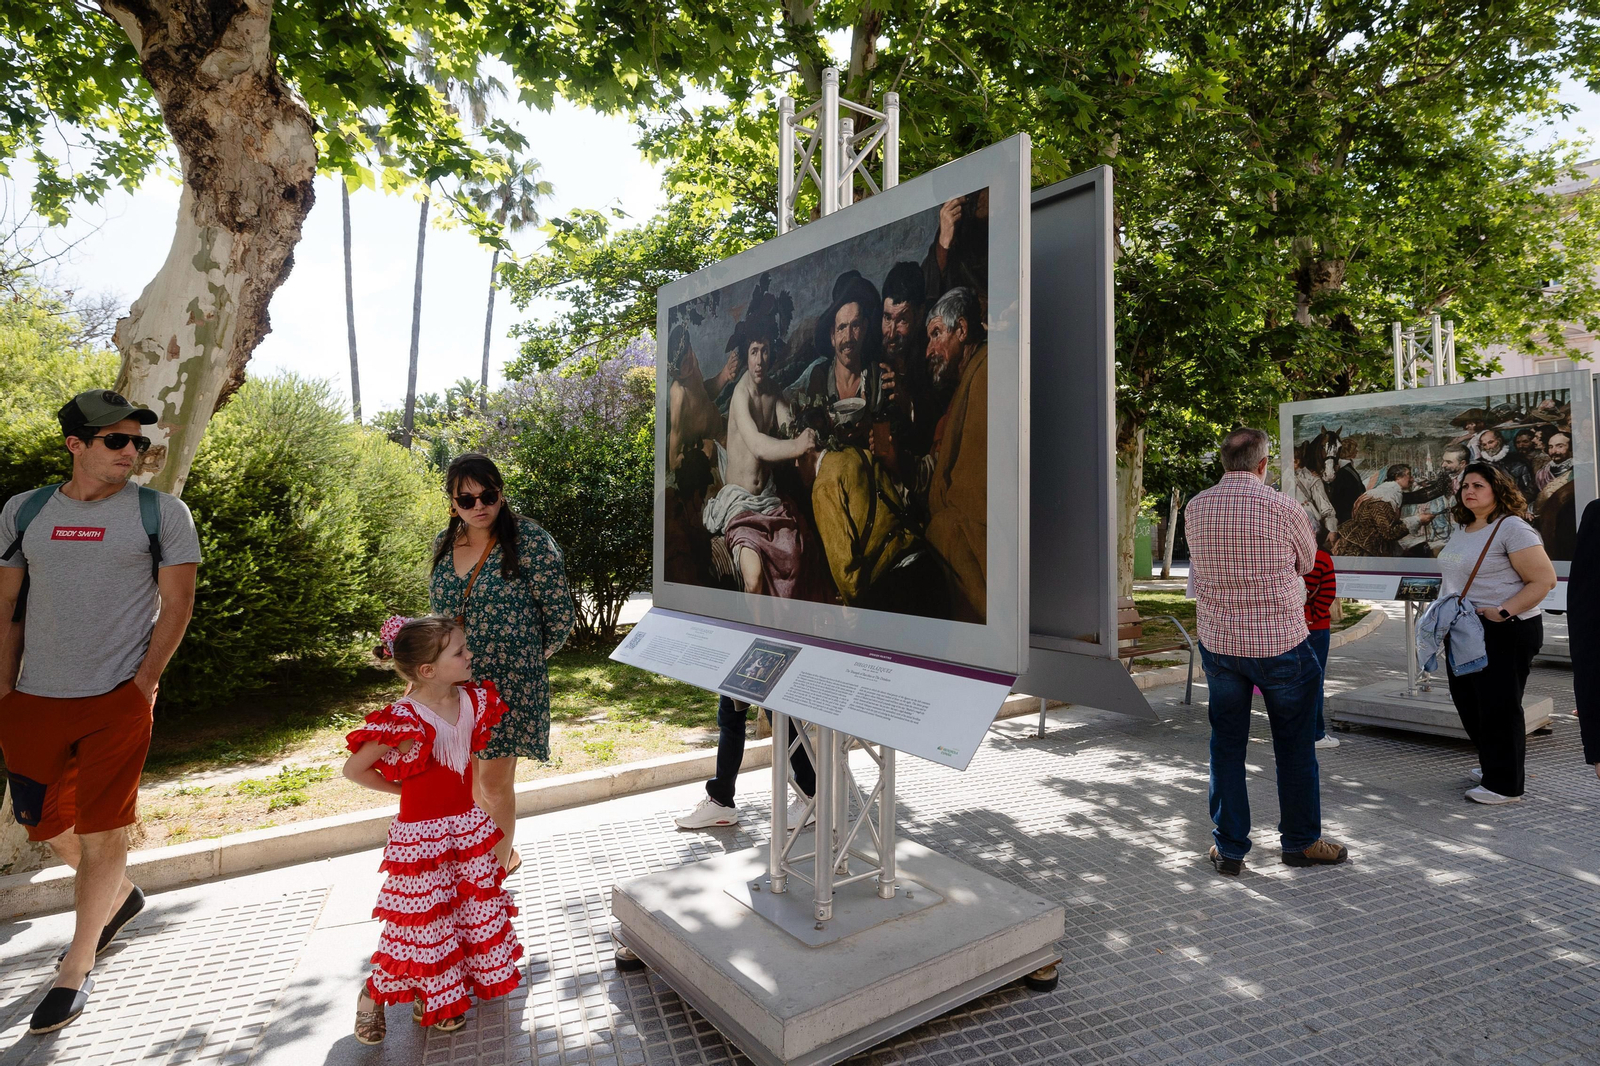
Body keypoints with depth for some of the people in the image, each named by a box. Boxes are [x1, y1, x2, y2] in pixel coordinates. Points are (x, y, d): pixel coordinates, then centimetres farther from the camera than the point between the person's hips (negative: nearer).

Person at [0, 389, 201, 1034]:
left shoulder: (162, 512, -4)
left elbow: (176, 606, -4)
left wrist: (144, 682, -9)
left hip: (117, 700, -4)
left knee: (101, 832, 1)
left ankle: (76, 971, 20)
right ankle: (120, 895, 44)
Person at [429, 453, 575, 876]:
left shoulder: (529, 540, -12)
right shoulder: (445, 543, 6)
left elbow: (560, 616, -8)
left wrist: (527, 660, 1)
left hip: (509, 682, -6)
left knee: (494, 782, -4)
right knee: (469, 781, 16)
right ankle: (505, 854, 37)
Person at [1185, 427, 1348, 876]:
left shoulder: (1195, 508, -3)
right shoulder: (1284, 509, -13)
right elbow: (1307, 562, 6)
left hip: (1218, 643, 3)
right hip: (1281, 644, -3)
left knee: (1226, 745, 12)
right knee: (1294, 746, 15)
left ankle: (1229, 848, 20)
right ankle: (1300, 841, 30)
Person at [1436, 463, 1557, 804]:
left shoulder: (1511, 528, -13)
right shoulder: (1461, 529, 13)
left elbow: (1544, 579, -18)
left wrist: (1503, 612, -23)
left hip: (1505, 632, -9)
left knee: (1498, 706, -2)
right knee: (1467, 700, 16)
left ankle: (1504, 784, 9)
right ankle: (1493, 765, 33)